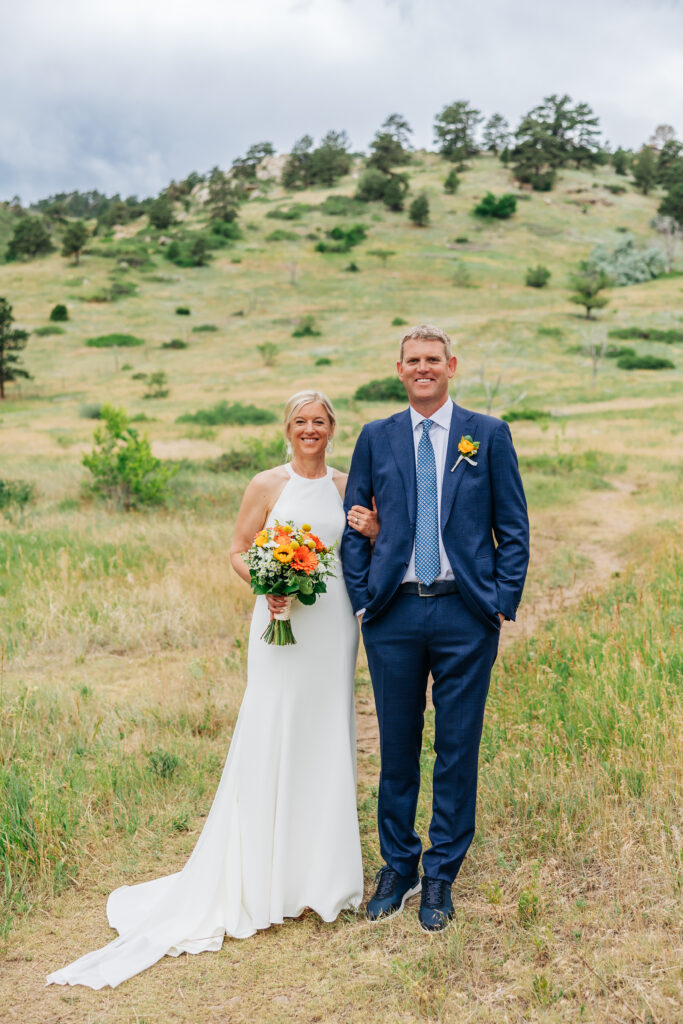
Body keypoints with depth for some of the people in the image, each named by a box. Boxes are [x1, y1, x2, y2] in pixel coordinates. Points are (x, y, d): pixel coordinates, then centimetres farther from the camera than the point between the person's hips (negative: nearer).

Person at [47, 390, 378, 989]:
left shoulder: (348, 485, 9)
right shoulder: (267, 485, 0)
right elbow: (238, 550, 2)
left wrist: (372, 532, -7)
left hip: (334, 625, 3)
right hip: (282, 621, -3)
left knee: (326, 737, 9)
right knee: (272, 738, -3)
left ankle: (321, 867, 25)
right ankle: (268, 875, 12)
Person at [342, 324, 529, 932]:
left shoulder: (489, 436, 4)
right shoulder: (376, 439, 9)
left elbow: (514, 528, 4)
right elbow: (352, 525, 11)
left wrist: (503, 604, -4)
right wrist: (362, 599, 1)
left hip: (466, 615, -1)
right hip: (394, 615, 2)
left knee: (458, 749, 6)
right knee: (397, 748, 10)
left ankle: (441, 877, 22)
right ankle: (398, 866, 28)